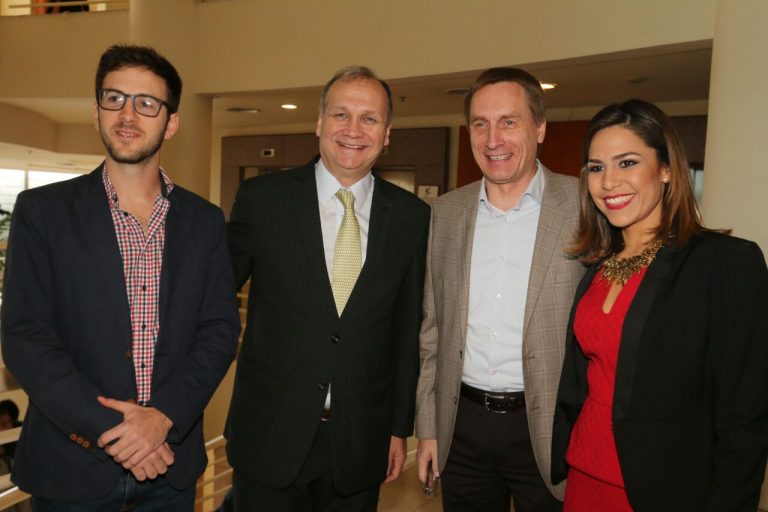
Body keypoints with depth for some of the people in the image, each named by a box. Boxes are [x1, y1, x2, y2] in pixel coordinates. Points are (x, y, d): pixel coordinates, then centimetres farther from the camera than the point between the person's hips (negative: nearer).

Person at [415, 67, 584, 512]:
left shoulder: (585, 207, -9)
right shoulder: (445, 213, 3)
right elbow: (432, 328, 7)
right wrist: (428, 426, 7)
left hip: (548, 429, -3)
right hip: (462, 425, 3)